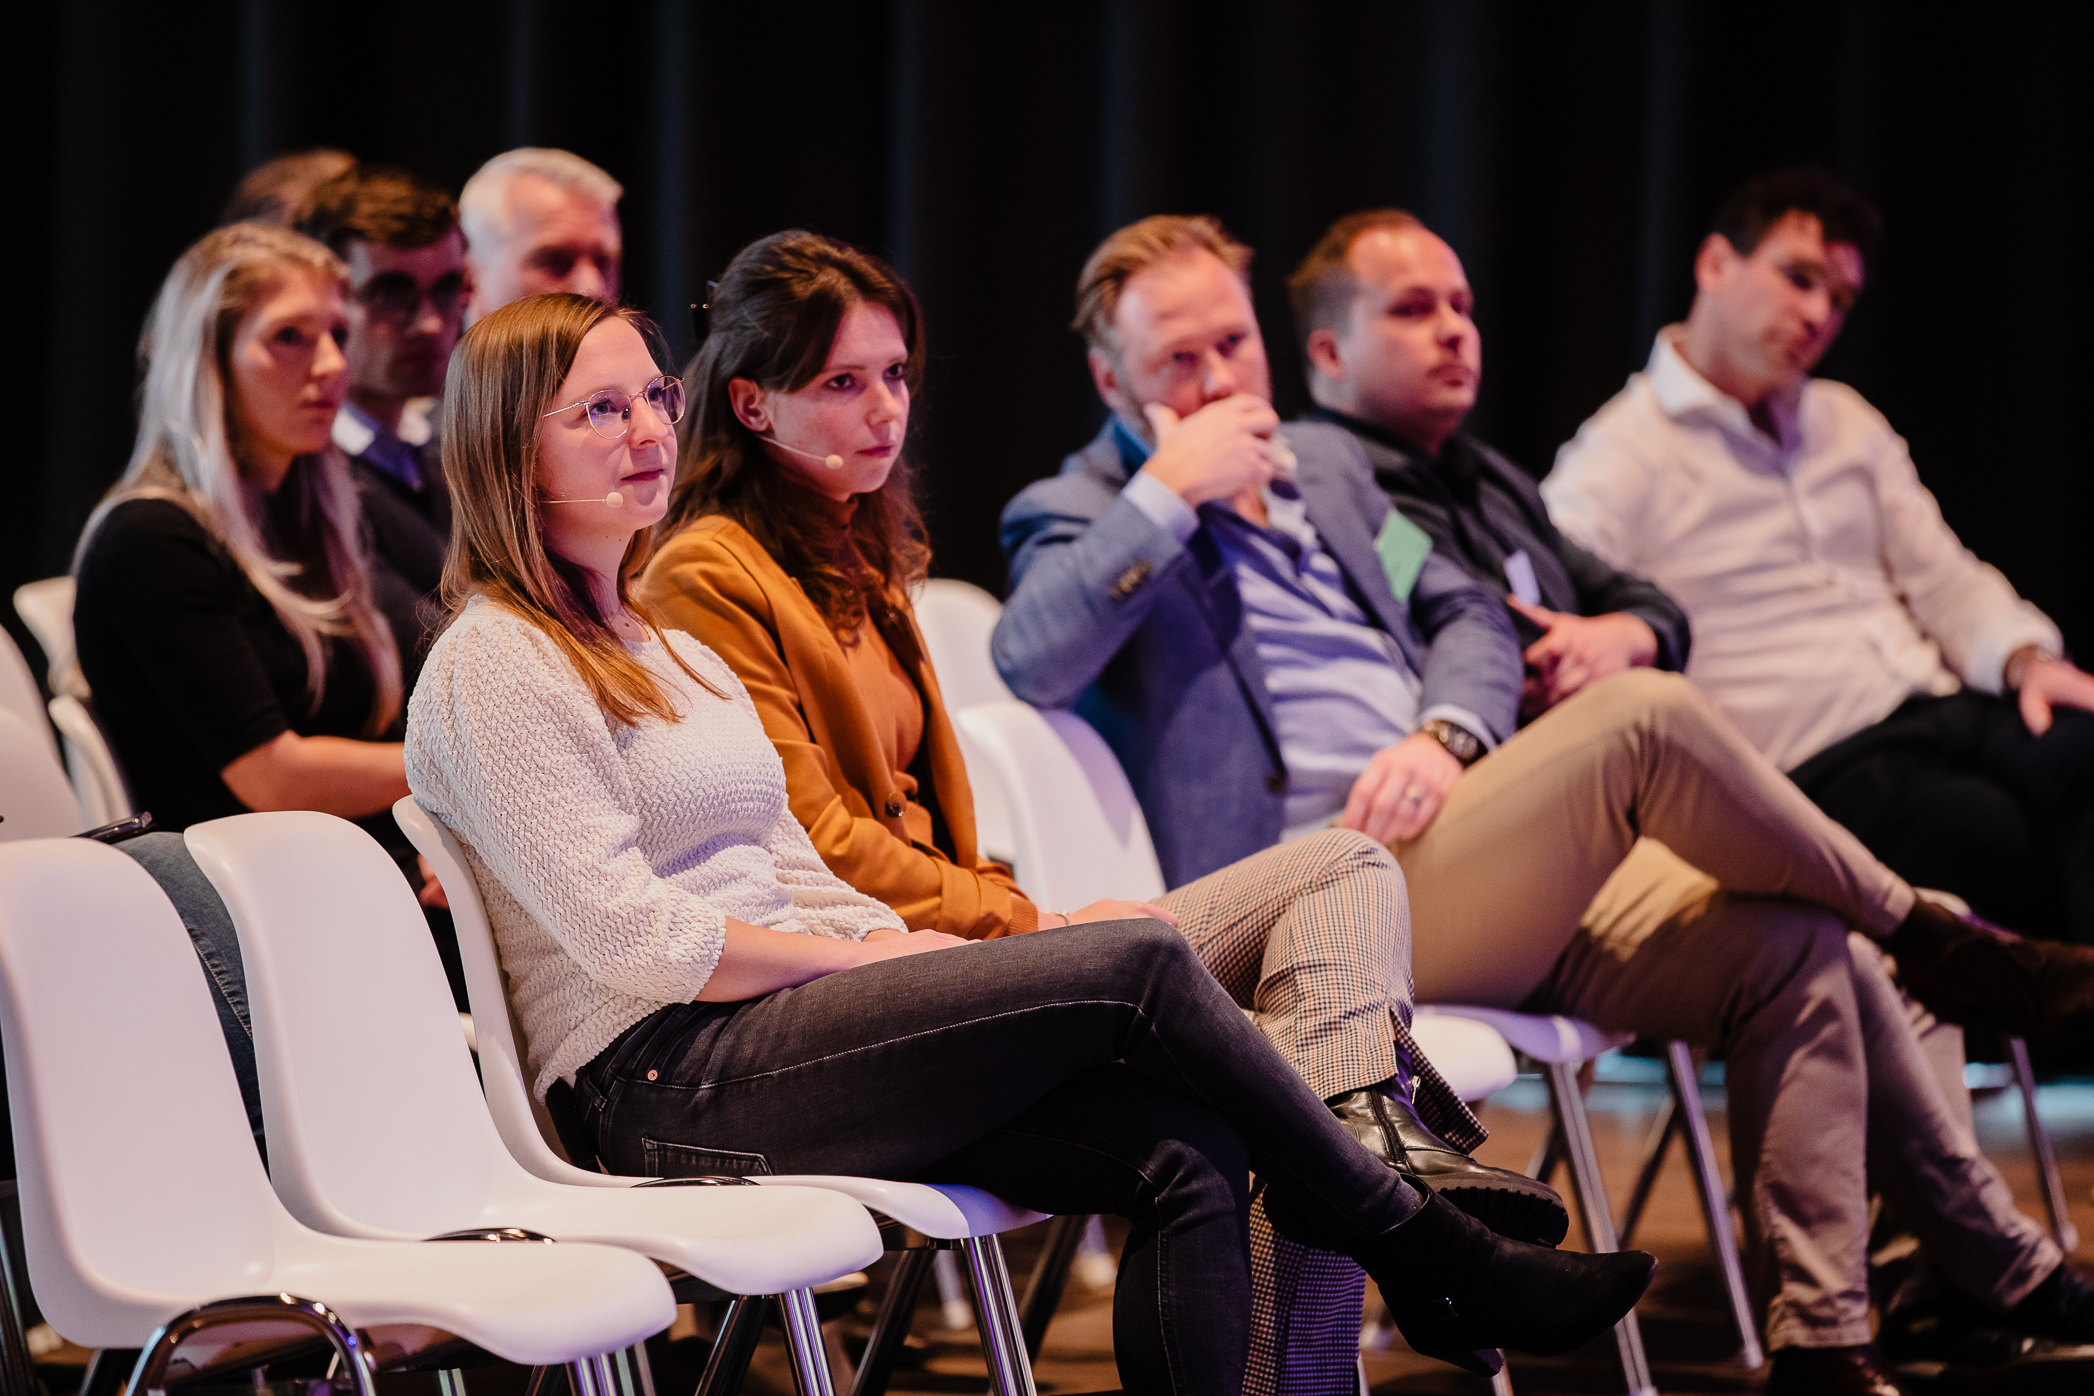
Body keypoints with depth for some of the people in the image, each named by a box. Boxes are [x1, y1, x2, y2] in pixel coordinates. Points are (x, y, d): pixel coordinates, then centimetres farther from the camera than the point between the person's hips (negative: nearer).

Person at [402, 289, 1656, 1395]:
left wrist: (908, 946, 1)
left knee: (1188, 1155, -15)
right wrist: (866, 955, -8)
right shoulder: (494, 665, -5)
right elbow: (627, 935, -14)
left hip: (766, 1039, 9)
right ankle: (1429, 1257, -5)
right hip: (666, 1080, -9)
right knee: (1139, 966, -18)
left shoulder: (667, 652, 24)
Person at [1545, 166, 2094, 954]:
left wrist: (2025, 659, 2)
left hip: (1941, 710, 6)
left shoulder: (1847, 425, 27)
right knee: (2004, 837, -34)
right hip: (1819, 766, -6)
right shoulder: (1618, 459, 2)